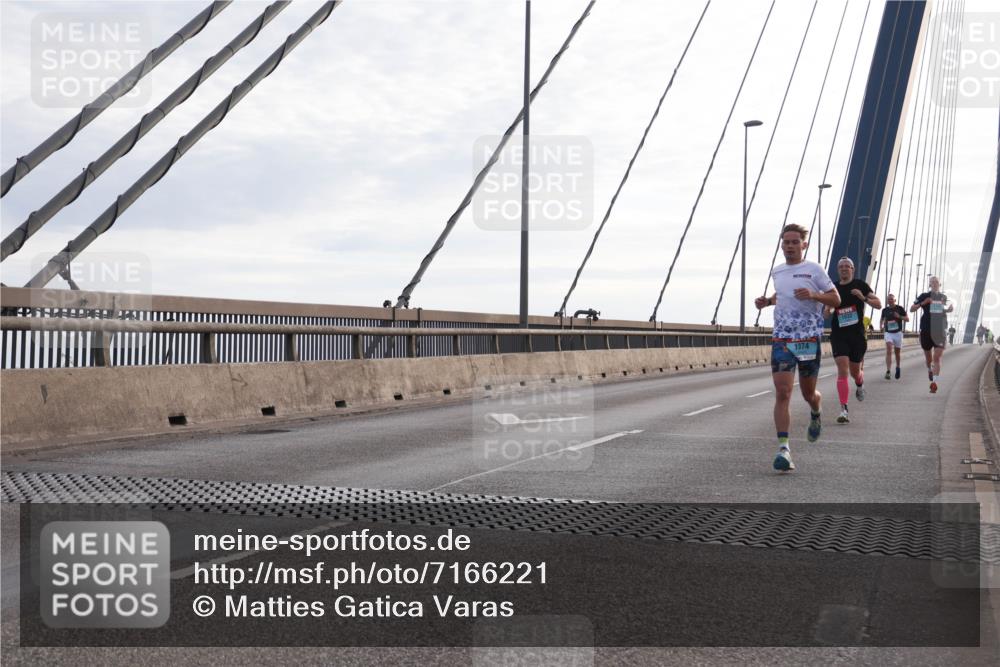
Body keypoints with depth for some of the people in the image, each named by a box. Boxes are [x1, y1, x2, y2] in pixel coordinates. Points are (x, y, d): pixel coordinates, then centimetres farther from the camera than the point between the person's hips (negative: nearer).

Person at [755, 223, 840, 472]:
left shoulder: (814, 270, -2)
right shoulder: (777, 272, 11)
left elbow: (836, 299, -1)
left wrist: (812, 295, -18)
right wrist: (767, 301, 11)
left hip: (809, 340, -2)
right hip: (781, 339, 2)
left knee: (808, 393, 12)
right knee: (782, 392, -13)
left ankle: (816, 414, 49)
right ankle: (783, 448, -15)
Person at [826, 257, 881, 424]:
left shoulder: (860, 285, 1)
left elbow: (878, 304, -1)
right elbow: (826, 313, 15)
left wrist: (864, 298, -18)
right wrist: (828, 309, -8)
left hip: (857, 334, 0)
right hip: (838, 334, 0)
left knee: (855, 371, 12)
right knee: (842, 370, -14)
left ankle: (860, 385, 51)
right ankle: (844, 410, -16)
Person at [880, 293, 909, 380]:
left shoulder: (900, 308, -2)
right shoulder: (885, 310, 5)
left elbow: (907, 319, -1)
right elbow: (883, 319, 24)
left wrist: (899, 316, -18)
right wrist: (881, 325, 3)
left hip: (898, 333, -1)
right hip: (888, 333, 1)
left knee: (897, 352, 10)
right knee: (888, 351, -17)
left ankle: (897, 367, 37)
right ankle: (888, 371, -23)